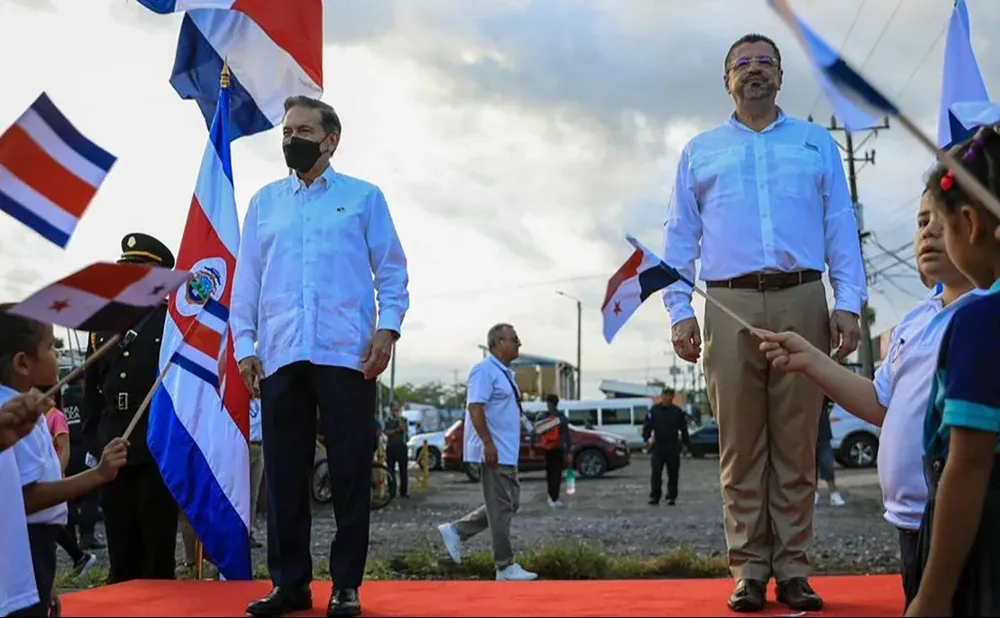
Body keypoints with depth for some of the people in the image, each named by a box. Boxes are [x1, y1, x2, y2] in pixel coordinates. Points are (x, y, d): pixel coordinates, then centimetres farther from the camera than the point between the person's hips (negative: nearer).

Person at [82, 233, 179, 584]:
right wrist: (95, 440, 10)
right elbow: (92, 390, 18)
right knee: (121, 556, 12)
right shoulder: (104, 327, 14)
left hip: (159, 452, -5)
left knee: (158, 554, 3)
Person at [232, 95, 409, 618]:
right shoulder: (264, 202, 18)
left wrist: (388, 328, -8)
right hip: (280, 357, 3)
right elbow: (246, 279, 14)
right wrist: (244, 345, 4)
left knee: (350, 471, 0)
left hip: (347, 354, -2)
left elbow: (391, 270, 6)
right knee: (284, 473, 5)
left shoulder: (364, 197, 10)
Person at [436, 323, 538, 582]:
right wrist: (488, 443, -26)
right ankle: (505, 567, 3)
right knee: (501, 509, -5)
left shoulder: (505, 373, 17)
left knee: (510, 505, 14)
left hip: (507, 453, 10)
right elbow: (475, 407, -22)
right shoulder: (484, 371, -14)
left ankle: (456, 530, 19)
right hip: (493, 453, -10)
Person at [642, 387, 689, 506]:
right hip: (658, 446, -1)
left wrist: (686, 442, 6)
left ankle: (671, 497, 10)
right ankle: (654, 496, -1)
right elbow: (647, 426, 1)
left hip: (673, 447, 1)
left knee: (673, 473, 3)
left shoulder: (678, 412, 7)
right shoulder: (654, 410, 3)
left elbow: (683, 428, 11)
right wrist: (645, 439, -11)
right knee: (656, 473, -5)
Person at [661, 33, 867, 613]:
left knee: (797, 444, 0)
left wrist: (849, 303, -3)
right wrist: (680, 310, -1)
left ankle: (793, 568, 6)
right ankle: (750, 569, 4)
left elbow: (842, 227, 9)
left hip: (803, 302, 0)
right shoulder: (699, 152, 17)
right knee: (741, 444, -1)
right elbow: (680, 237, 11)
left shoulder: (817, 143, 17)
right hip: (731, 306, 0)